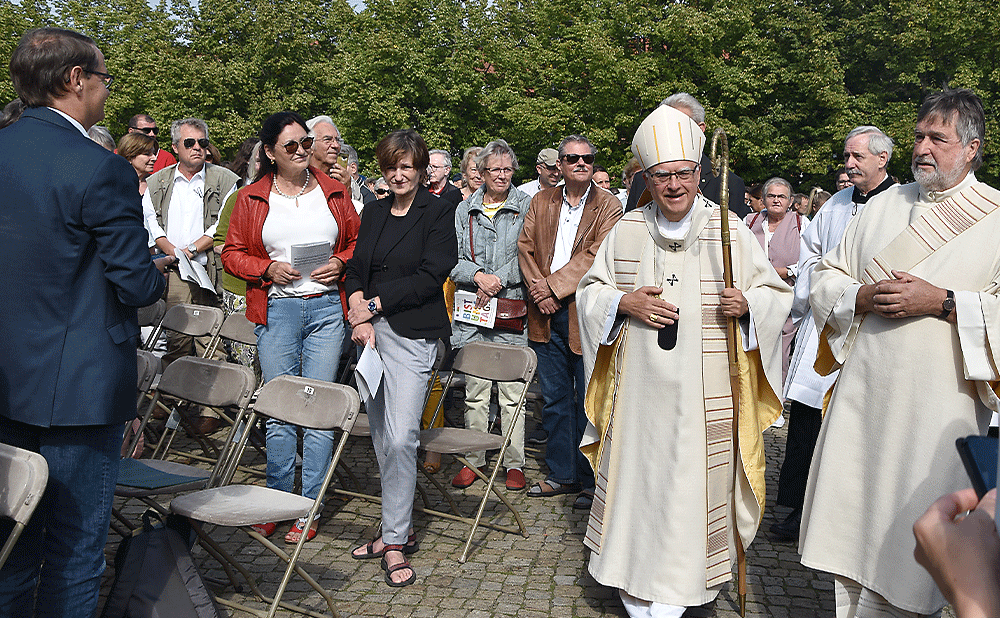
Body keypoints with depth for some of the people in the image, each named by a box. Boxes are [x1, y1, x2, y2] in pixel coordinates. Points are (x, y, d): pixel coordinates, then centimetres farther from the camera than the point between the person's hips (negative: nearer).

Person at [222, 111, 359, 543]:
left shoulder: (334, 192, 9)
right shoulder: (252, 199, 6)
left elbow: (358, 241, 15)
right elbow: (232, 253, 8)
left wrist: (342, 263, -4)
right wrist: (268, 269, -9)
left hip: (327, 308, 0)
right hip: (276, 309, 0)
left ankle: (310, 509, 11)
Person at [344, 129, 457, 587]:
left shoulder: (438, 213, -1)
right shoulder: (374, 212, 16)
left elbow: (431, 276, -10)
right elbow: (356, 267, 12)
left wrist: (374, 303, -10)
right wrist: (360, 313, -6)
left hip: (412, 333, -6)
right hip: (371, 330, 6)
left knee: (400, 437, -11)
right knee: (381, 437, 9)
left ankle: (396, 541, 0)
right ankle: (397, 528, 22)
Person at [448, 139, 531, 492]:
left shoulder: (527, 206, 5)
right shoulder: (464, 210, 12)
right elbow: (452, 258, 6)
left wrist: (498, 279, -13)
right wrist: (478, 275, -11)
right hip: (471, 309, 2)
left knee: (511, 391, 0)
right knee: (475, 390, 6)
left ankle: (515, 463, 11)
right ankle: (474, 460, 17)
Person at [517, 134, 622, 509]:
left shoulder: (608, 206, -1)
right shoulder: (541, 202, 13)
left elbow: (595, 255, -13)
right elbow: (525, 247, 6)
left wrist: (554, 285, -16)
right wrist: (539, 289, -9)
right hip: (547, 315, 5)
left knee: (588, 401, 3)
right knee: (554, 399, 12)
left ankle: (591, 481, 16)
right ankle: (562, 474, 24)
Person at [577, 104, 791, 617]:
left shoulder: (730, 229, -1)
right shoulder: (626, 231, 4)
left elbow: (776, 294, 5)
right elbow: (589, 290, 11)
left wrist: (747, 303, -17)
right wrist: (623, 302, -9)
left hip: (705, 395, -1)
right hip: (639, 391, 2)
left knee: (691, 482, 3)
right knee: (635, 476, 7)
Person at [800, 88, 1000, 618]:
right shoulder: (885, 204, 11)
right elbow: (826, 276, 11)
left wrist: (943, 302, -18)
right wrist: (862, 297, -8)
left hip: (938, 408, -3)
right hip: (864, 396, 4)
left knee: (915, 530, 5)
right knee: (850, 516, 9)